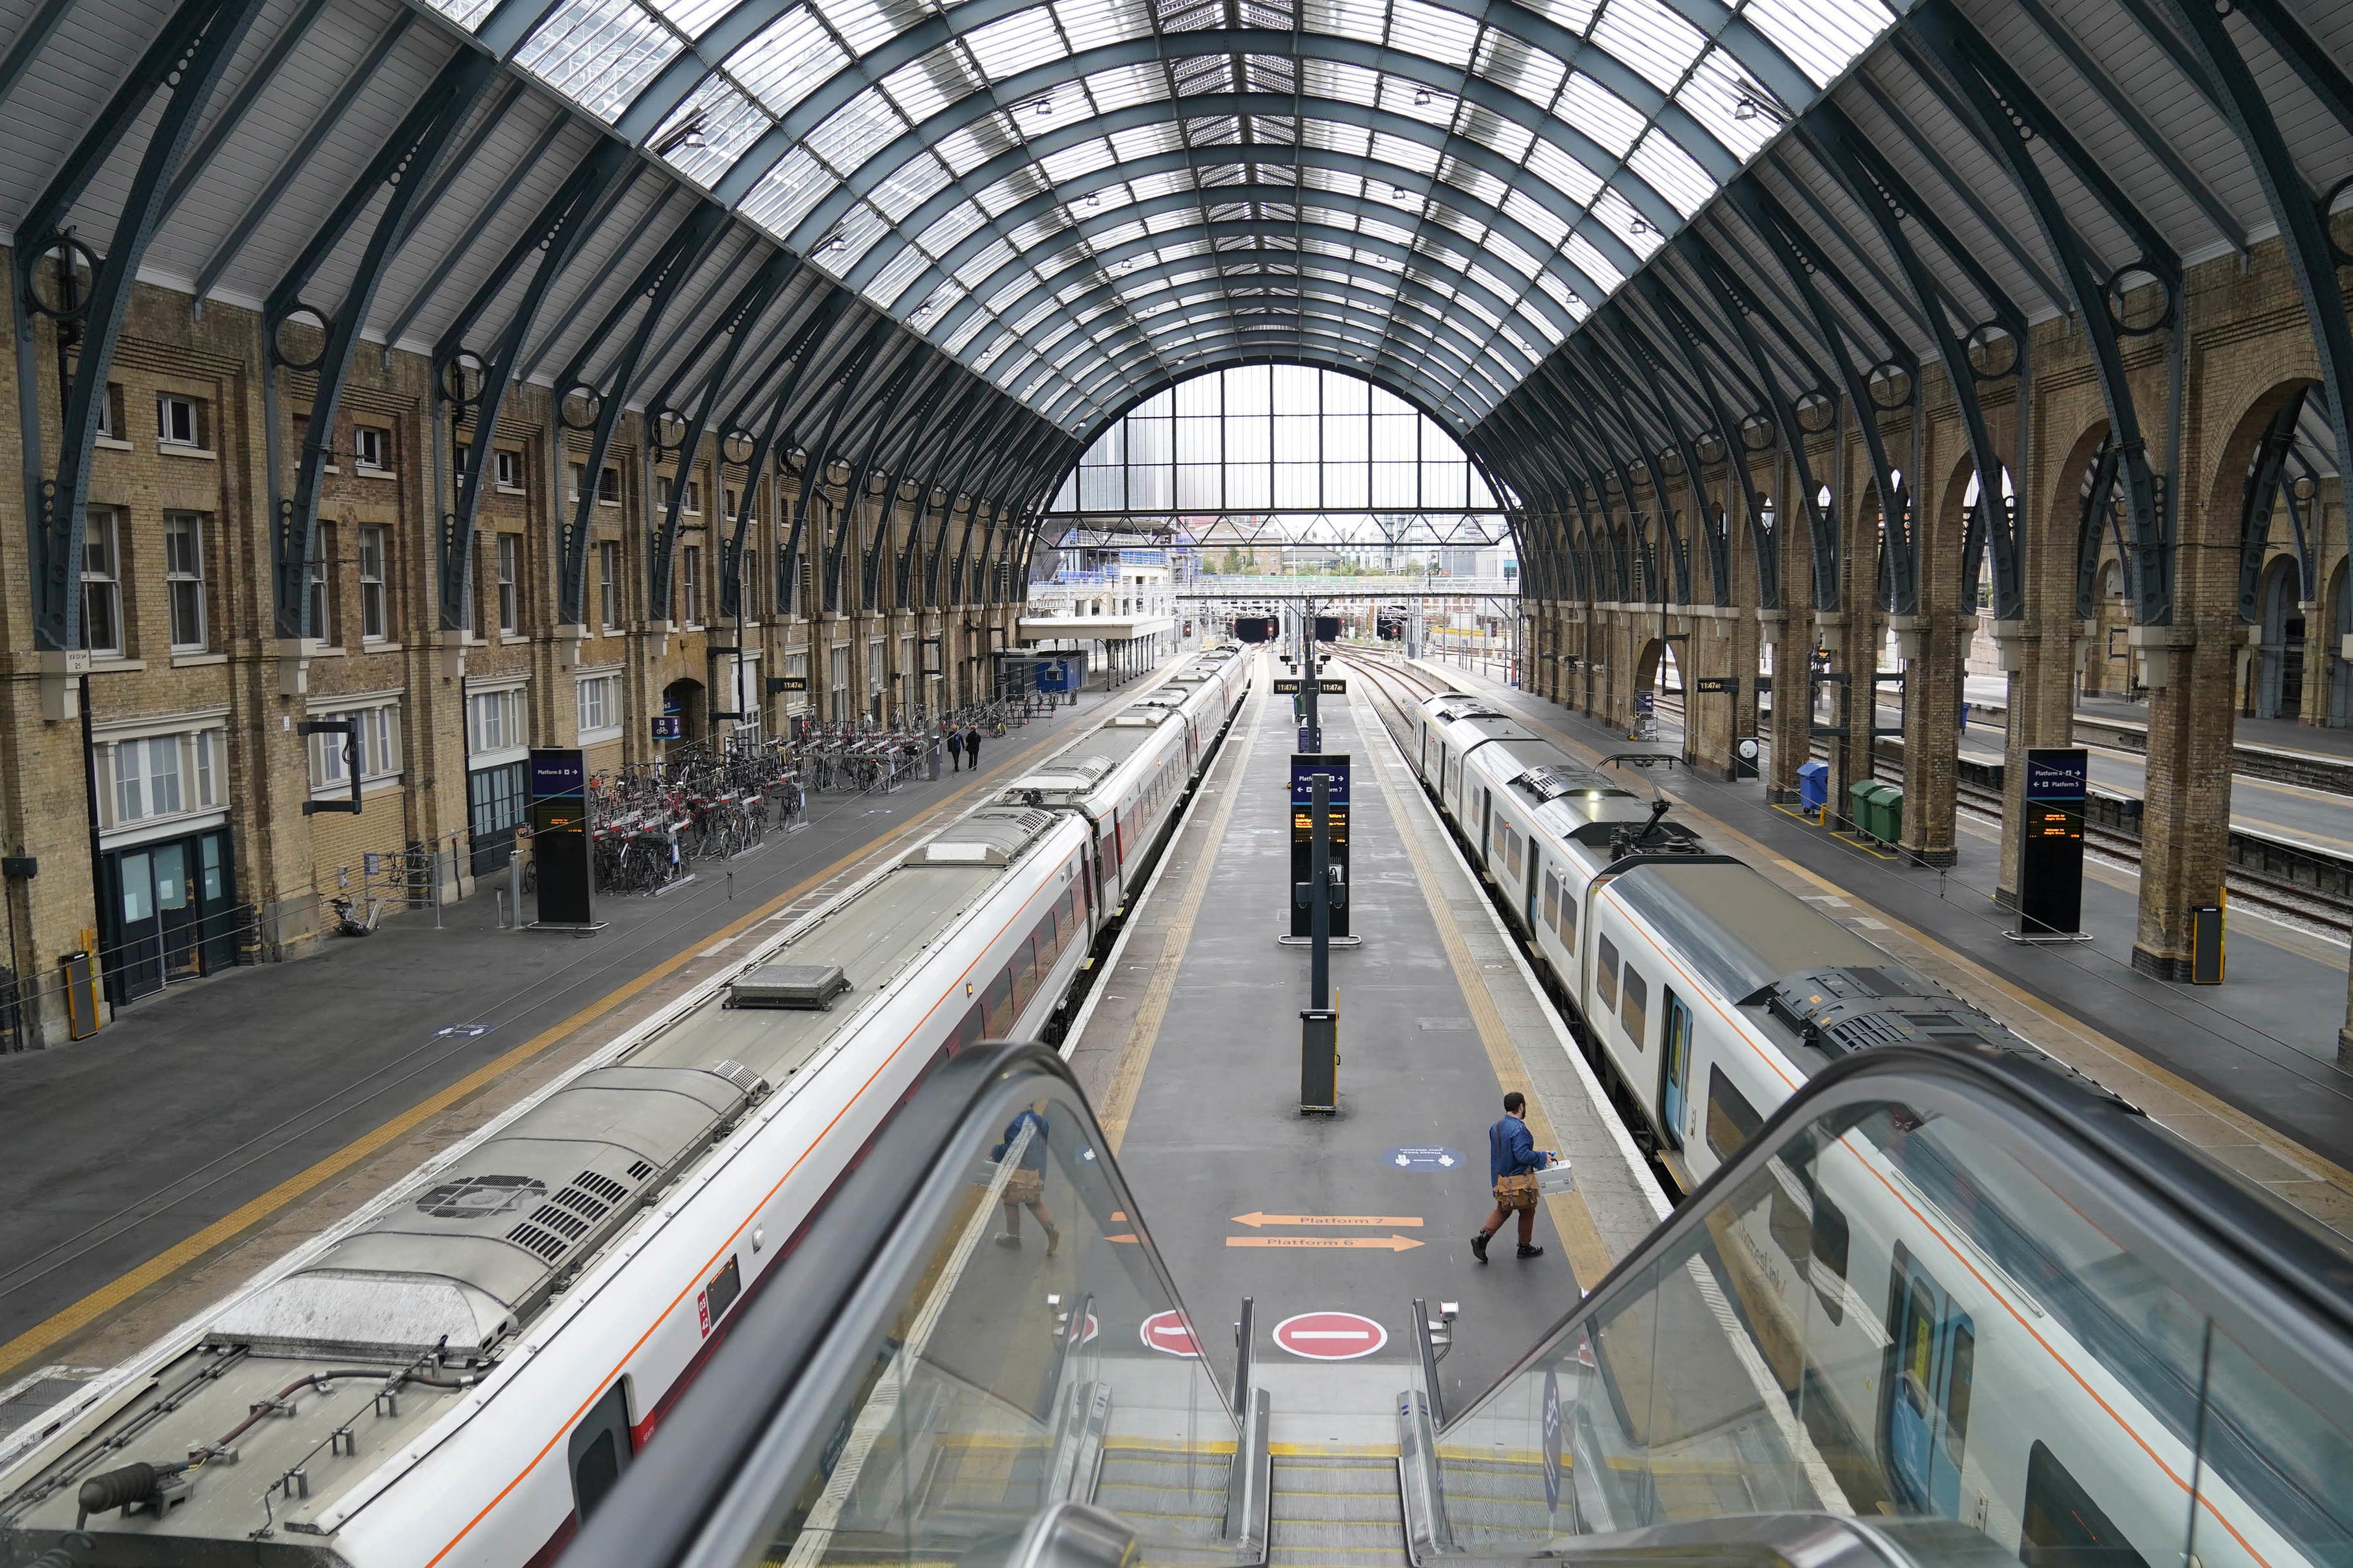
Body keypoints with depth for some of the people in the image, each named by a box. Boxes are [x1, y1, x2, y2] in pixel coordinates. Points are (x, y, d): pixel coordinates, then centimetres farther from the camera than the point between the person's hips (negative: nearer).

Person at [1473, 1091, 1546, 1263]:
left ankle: (1482, 1237, 4)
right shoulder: (1518, 1129, -23)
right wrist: (1542, 1157, -15)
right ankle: (1524, 1248, 28)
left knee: (1502, 1210, 21)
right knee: (1527, 1213, 14)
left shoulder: (1496, 1127, 4)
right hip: (1519, 1182, -7)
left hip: (1501, 1179, 7)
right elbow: (1523, 1155, -29)